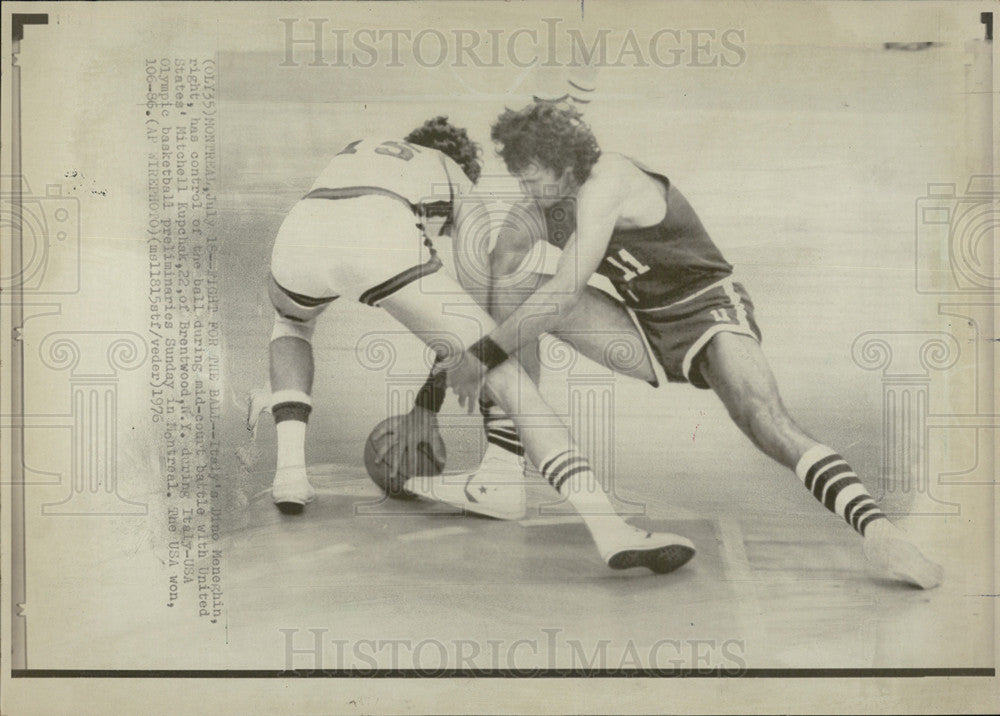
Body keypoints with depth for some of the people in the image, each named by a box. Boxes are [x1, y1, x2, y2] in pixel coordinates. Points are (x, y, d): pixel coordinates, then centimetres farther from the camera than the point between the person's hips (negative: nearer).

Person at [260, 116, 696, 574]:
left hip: (298, 233, 4)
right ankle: (611, 531, -11)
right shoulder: (454, 175, 37)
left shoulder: (351, 153, 46)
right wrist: (450, 366, 36)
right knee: (507, 376, 2)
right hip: (386, 244, -4)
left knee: (291, 320, 40)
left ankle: (290, 472, 22)